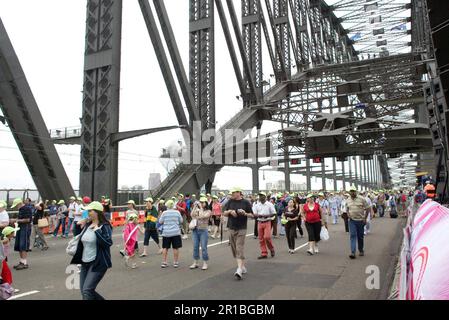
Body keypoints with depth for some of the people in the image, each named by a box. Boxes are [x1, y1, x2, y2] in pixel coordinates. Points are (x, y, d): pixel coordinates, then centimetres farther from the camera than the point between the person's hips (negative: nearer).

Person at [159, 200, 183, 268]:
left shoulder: (164, 213, -5)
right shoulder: (177, 212, -4)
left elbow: (160, 222, 1)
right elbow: (181, 221, 6)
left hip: (166, 232, 1)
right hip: (175, 232, -1)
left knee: (165, 248, 10)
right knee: (175, 248, 6)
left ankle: (164, 262, 13)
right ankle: (175, 262, 10)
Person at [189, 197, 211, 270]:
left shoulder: (208, 211, -2)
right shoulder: (197, 210, 8)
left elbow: (202, 216, -18)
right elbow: (192, 215, -7)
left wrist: (201, 208, -11)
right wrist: (195, 206, -6)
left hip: (203, 230, -4)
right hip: (195, 230, 4)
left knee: (204, 247, -1)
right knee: (195, 247, 9)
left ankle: (205, 263, 10)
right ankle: (196, 263, 20)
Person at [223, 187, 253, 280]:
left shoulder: (246, 202, -3)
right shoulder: (230, 201, 6)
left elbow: (252, 215, 1)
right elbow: (224, 213, 9)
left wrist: (245, 213, -17)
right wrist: (230, 211, -10)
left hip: (241, 228, -4)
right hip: (231, 228, 5)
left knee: (239, 248, -13)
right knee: (234, 248, 10)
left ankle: (239, 269, -16)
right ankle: (243, 267, 26)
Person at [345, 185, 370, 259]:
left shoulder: (362, 199, -6)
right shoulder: (347, 200, 5)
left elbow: (367, 208, -2)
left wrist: (365, 218, -5)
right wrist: (348, 214, -2)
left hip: (360, 220, -1)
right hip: (352, 221, 2)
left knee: (360, 236, 9)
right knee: (352, 236, -8)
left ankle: (361, 251, 28)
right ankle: (353, 252, -12)